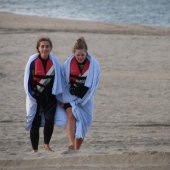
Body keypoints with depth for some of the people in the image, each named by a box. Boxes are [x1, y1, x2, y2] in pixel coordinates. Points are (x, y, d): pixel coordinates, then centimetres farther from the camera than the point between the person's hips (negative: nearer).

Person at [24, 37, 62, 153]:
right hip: (35, 96, 0)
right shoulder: (33, 61, -6)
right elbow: (27, 80, 1)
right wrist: (30, 95, -3)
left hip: (49, 96, 0)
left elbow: (59, 78, 6)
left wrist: (59, 96, 5)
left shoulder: (55, 62, -3)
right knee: (35, 122, 3)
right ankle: (35, 149, 14)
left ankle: (47, 144, -1)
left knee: (49, 119, -18)